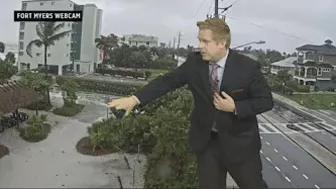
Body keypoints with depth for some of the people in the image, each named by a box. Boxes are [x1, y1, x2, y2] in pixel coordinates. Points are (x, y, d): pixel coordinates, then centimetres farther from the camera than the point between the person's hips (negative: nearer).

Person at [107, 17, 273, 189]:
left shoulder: (248, 67, -15)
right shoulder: (194, 62, -7)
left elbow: (266, 100, -9)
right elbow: (166, 81, -9)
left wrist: (235, 108, -24)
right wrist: (134, 99, -19)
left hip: (240, 142, -2)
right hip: (206, 141, 3)